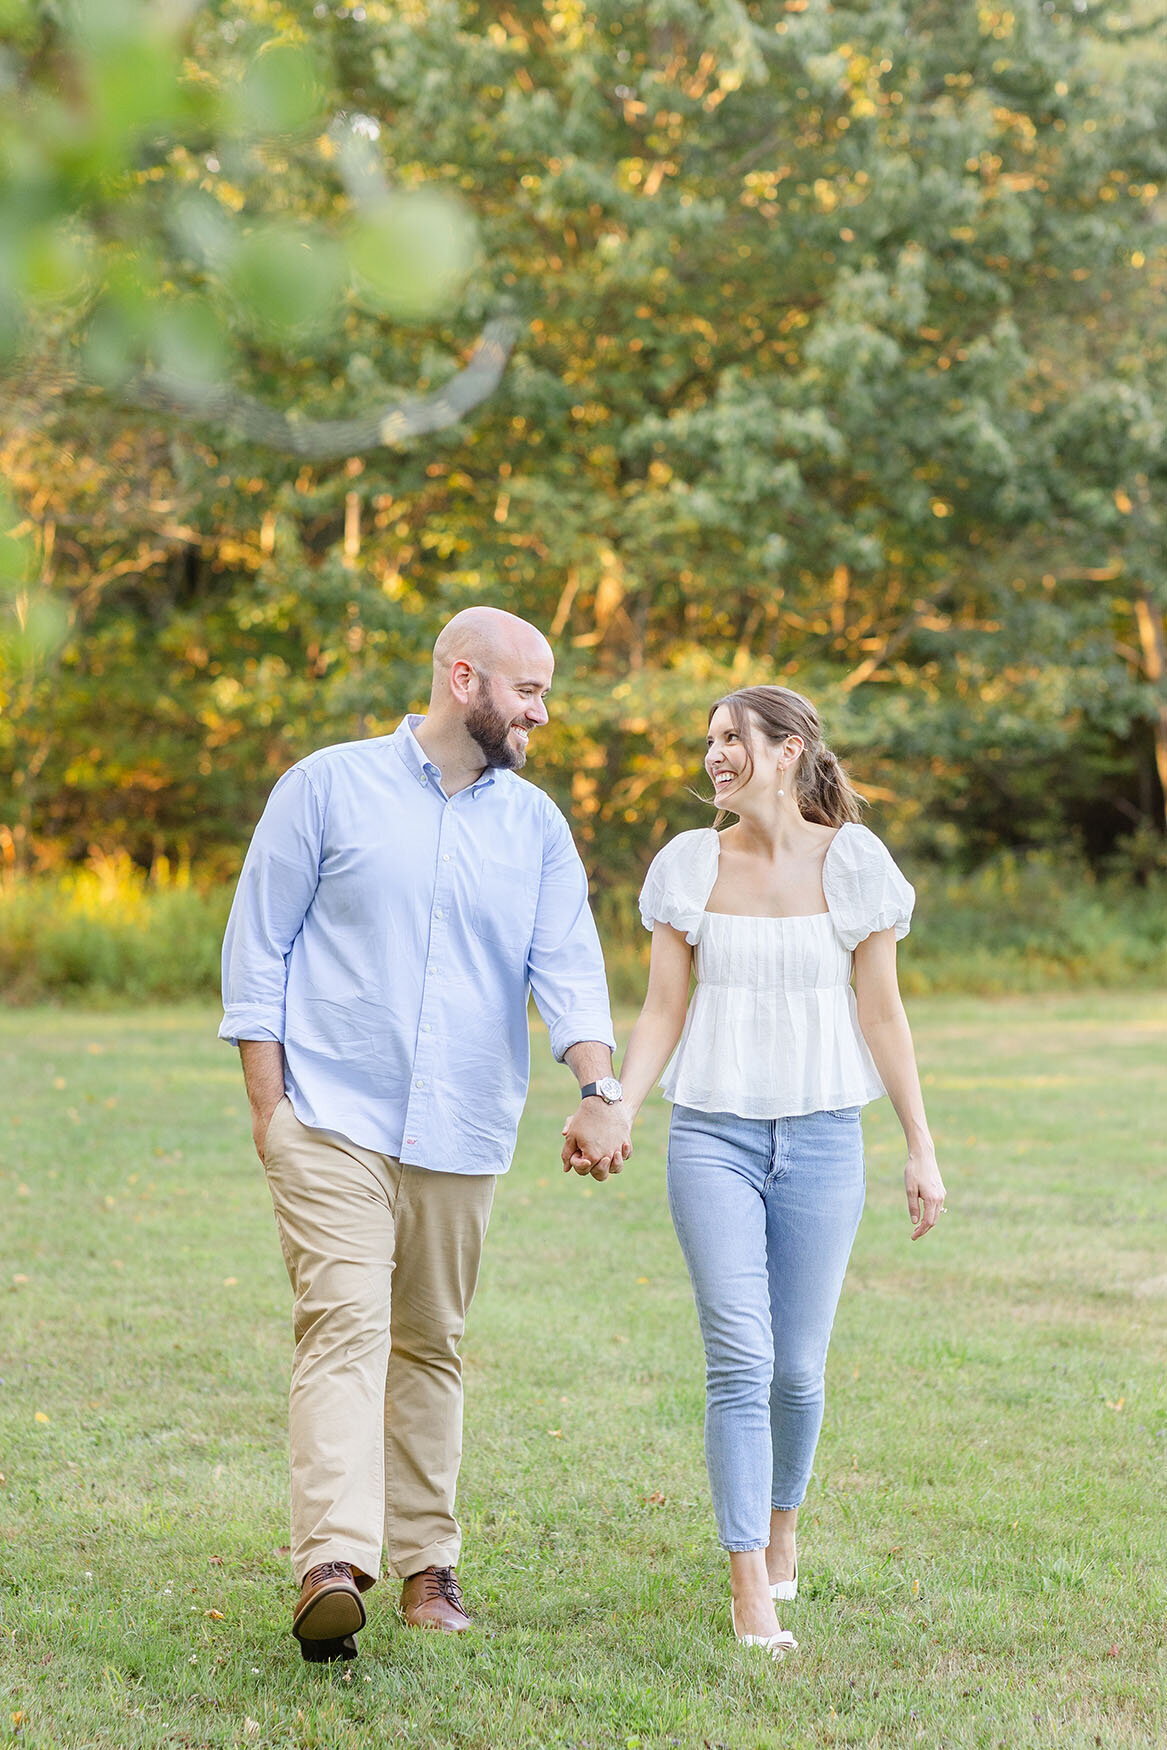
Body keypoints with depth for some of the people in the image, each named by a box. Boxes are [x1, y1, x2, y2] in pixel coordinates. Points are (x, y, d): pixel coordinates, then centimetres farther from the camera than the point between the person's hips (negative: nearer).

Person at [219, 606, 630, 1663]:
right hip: (332, 1121, -4)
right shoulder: (329, 787, 1)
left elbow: (568, 966, 0)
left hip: (463, 1133, 4)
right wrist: (267, 1100, -5)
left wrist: (600, 1089, -18)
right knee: (344, 1324, -17)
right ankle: (333, 1566, -26)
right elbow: (259, 945, 2)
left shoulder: (537, 826, 11)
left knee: (431, 1343, 12)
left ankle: (427, 1564, 21)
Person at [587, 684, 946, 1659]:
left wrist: (921, 1148, 3)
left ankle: (782, 1524, 34)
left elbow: (882, 1014, 4)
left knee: (799, 1367, 5)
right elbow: (663, 1012, 7)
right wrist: (616, 1113, -7)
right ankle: (751, 1594, -11)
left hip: (821, 1138, 0)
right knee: (740, 1359, -11)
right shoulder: (691, 866, 5)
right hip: (714, 1134, 0)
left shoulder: (852, 864, 1)